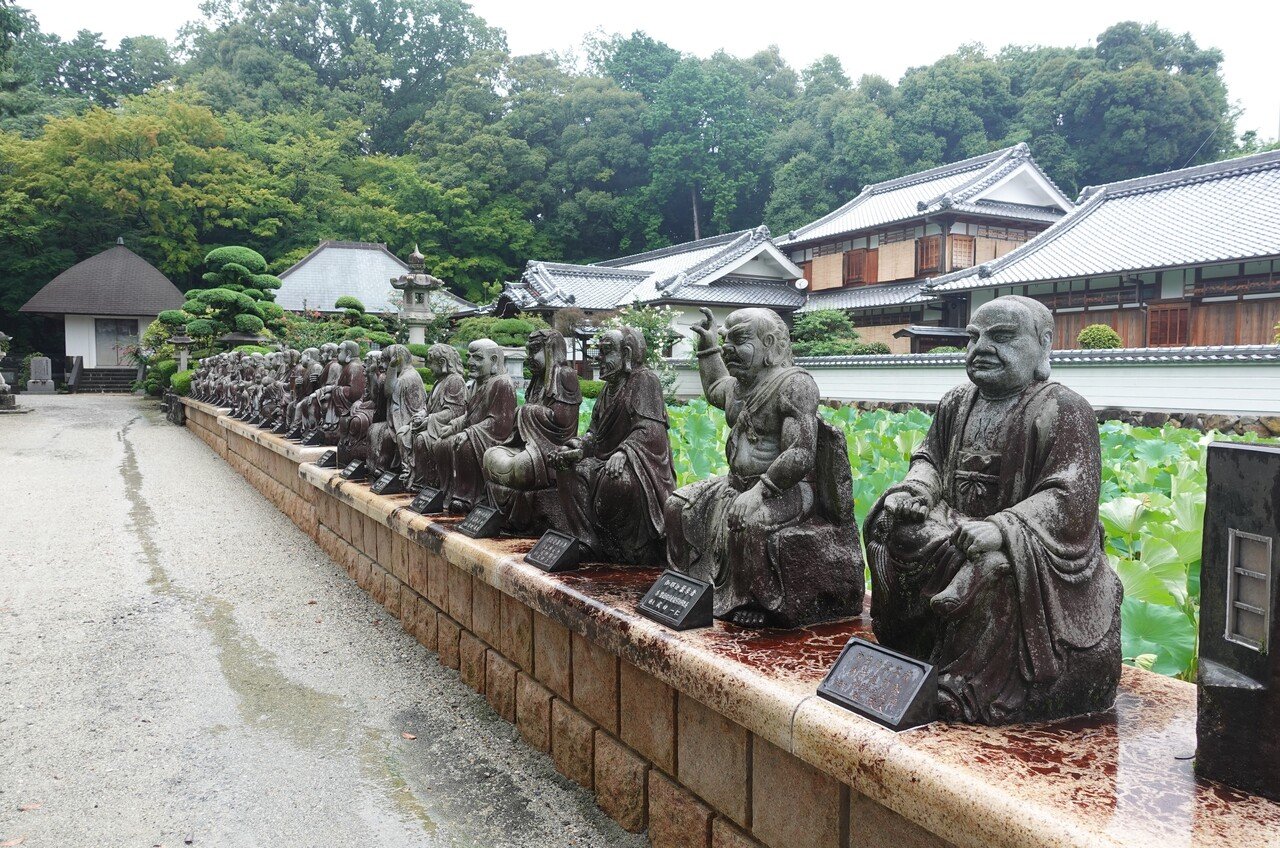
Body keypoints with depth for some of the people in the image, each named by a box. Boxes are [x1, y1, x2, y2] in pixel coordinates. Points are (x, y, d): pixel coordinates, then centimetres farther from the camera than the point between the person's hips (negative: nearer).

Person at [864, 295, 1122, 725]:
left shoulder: (1064, 411, -10)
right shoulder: (957, 403, 12)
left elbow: (1069, 496, -19)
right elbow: (930, 458, 20)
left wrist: (1002, 528, -33)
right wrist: (912, 490, -4)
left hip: (1032, 545, -7)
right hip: (954, 525, 7)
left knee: (994, 568, -36)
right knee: (895, 531, -13)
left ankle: (968, 688, -20)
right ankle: (912, 658, -1)